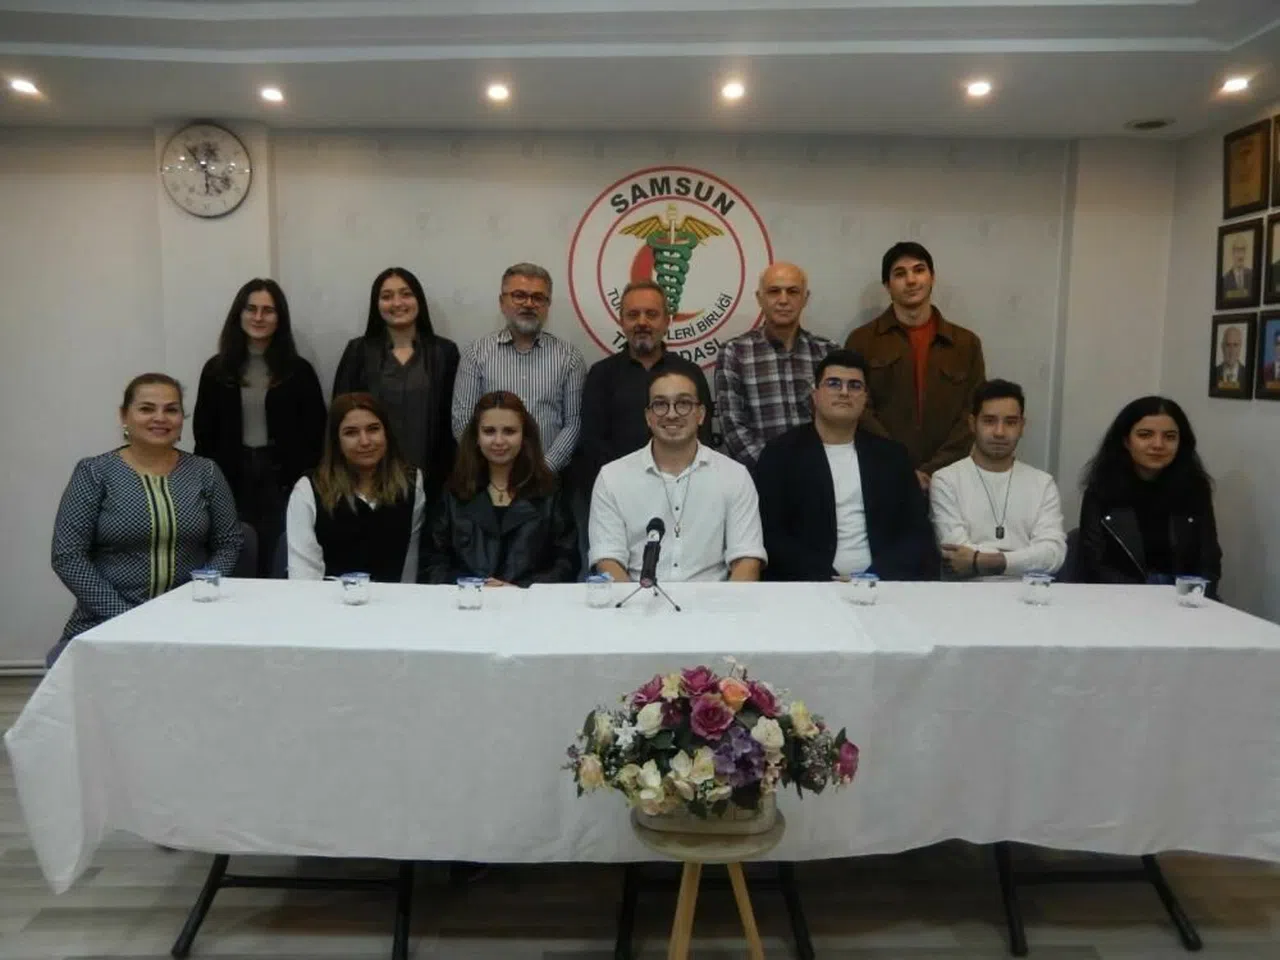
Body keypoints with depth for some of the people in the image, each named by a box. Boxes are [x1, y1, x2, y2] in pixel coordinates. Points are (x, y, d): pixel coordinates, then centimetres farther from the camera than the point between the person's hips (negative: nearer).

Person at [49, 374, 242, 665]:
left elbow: (228, 544, 6)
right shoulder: (94, 473, 1)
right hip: (109, 622, -1)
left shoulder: (205, 472, 6)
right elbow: (68, 556, -3)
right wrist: (123, 615, -11)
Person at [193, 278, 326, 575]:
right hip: (231, 479, 2)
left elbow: (315, 435, 1)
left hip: (283, 479, -1)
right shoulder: (217, 369, 8)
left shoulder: (299, 371, 3)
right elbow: (203, 433, 8)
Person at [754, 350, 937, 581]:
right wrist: (825, 579, -14)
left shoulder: (890, 454, 14)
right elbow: (770, 534, -3)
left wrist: (881, 576, -9)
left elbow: (917, 529, 9)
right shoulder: (781, 453, 3)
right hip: (810, 582, -3)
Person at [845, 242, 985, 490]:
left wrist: (934, 470, -10)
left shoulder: (966, 343, 9)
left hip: (945, 479, 2)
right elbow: (859, 411, -4)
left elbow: (973, 413, 3)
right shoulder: (862, 341, 3)